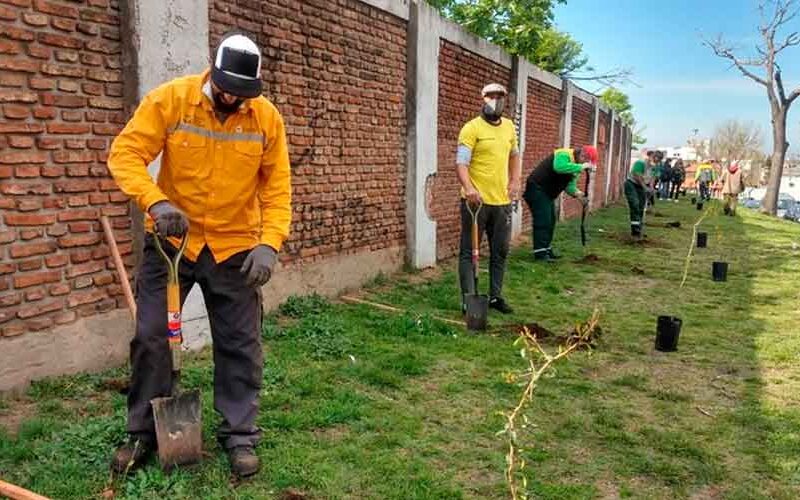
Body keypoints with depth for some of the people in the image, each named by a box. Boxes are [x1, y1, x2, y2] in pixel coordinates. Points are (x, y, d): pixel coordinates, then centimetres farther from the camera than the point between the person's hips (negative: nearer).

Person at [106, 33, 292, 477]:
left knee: (240, 344, 5)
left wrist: (269, 242, -18)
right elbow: (125, 154, -14)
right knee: (150, 335, 6)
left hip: (235, 247, 1)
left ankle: (239, 436, 21)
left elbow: (277, 186, -5)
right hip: (171, 239, 0)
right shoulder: (169, 99, -11)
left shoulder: (267, 117, -7)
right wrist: (155, 202, -31)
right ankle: (143, 432, 26)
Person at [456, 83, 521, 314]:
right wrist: (468, 187, -35)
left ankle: (495, 296, 26)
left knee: (500, 252, 14)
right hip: (477, 201, -7)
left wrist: (515, 180, 16)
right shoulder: (472, 128, -9)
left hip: (502, 201, 7)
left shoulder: (509, 127, 11)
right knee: (469, 252, 1)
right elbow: (461, 162, -19)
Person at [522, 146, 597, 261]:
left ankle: (547, 250, 22)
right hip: (537, 188, -10)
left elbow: (570, 184, 8)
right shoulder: (564, 155, -18)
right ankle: (540, 253, -11)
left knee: (550, 221, 13)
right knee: (542, 221, -13)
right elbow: (559, 167, -40)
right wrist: (581, 167, -35)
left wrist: (576, 193, -13)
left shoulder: (575, 165, 11)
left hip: (548, 192, 10)